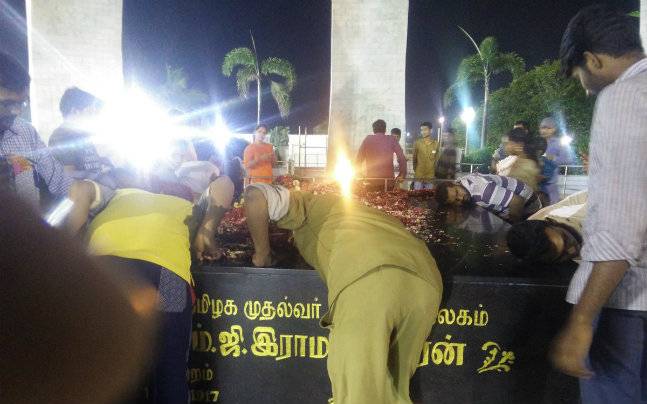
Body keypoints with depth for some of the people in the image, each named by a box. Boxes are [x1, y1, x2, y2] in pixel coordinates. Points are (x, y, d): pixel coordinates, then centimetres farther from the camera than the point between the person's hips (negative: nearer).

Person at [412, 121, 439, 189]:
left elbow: (437, 160, 10)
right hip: (418, 176, -1)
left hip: (431, 176, 1)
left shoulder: (436, 144, 3)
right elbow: (414, 159, 9)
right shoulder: (417, 143, 0)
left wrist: (435, 173, 10)